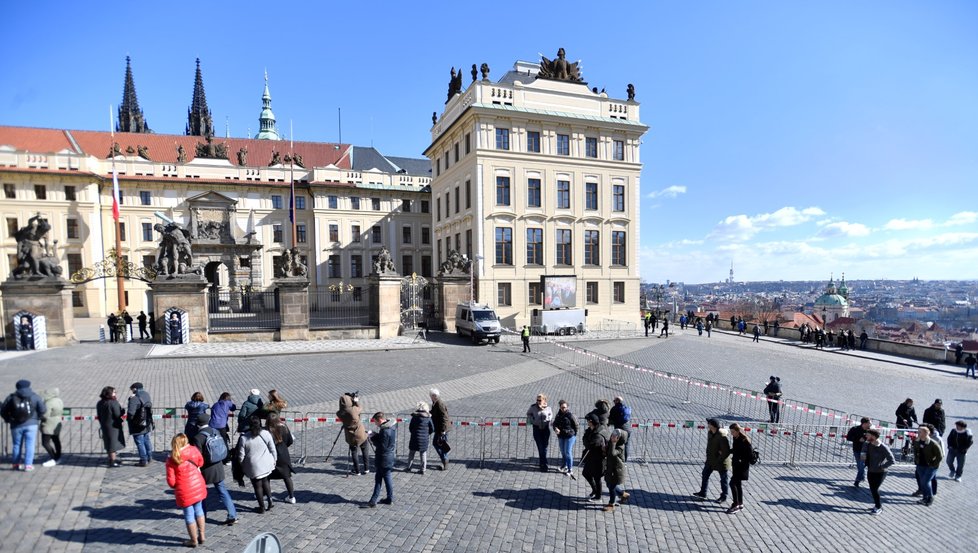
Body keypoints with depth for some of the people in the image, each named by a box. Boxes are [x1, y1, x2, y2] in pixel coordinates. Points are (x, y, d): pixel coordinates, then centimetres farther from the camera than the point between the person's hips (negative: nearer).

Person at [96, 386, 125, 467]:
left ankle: (111, 460, 31)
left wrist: (102, 424, 21)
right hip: (113, 426, -8)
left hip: (104, 426, 8)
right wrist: (122, 410, -2)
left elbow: (99, 416, 11)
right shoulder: (113, 403, -22)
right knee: (113, 443, 2)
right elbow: (118, 415, -21)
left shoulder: (99, 403, 4)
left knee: (108, 443, 19)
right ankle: (112, 462, 8)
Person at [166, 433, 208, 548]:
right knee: (198, 510, 21)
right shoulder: (194, 450, -9)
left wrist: (175, 486, 8)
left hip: (185, 491, -4)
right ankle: (201, 536, 32)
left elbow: (171, 481, -13)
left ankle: (194, 540, 25)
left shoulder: (171, 460, -17)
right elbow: (200, 463, 10)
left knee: (189, 515, 12)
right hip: (198, 486, 4)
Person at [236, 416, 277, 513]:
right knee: (265, 481, 24)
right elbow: (273, 450, -3)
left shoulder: (243, 438, -13)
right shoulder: (266, 434, -9)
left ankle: (262, 507, 23)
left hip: (253, 466, -2)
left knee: (258, 485, 12)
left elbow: (241, 455, -6)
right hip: (266, 464, 2)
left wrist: (242, 466, 12)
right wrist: (274, 460, 12)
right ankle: (270, 501, 21)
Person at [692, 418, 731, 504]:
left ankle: (723, 497, 26)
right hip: (711, 459, 8)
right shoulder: (710, 433, -1)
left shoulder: (722, 437, -28)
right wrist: (708, 456, 8)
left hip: (721, 462, -8)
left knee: (723, 479, 10)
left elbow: (727, 452, -26)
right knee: (705, 474, 13)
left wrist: (719, 460, -20)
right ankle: (703, 493, 25)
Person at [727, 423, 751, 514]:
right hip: (736, 465, 9)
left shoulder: (745, 440, -20)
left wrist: (742, 460, -22)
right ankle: (740, 504, 29)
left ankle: (736, 505, -1)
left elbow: (750, 454, -19)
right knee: (738, 484, 17)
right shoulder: (735, 438, 5)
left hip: (742, 466, -9)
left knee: (732, 483, -10)